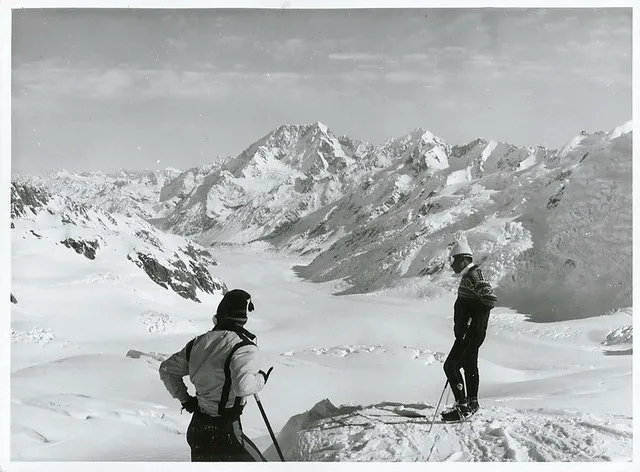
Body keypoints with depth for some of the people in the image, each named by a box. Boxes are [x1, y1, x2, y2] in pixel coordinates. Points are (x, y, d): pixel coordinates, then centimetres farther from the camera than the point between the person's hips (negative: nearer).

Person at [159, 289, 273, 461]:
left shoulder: (199, 342, 2)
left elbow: (166, 369, 11)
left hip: (196, 427, 6)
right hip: (225, 431, -6)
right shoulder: (244, 347, -18)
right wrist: (261, 379, -12)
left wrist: (185, 399, 15)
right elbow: (242, 385, -33)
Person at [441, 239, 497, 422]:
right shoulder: (469, 276, 14)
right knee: (469, 366, 19)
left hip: (470, 333, -11)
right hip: (469, 333, 11)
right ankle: (471, 403, 30)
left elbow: (490, 299, -27)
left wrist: (472, 318, -22)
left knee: (451, 365, -10)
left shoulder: (473, 276, -18)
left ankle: (463, 406, -7)